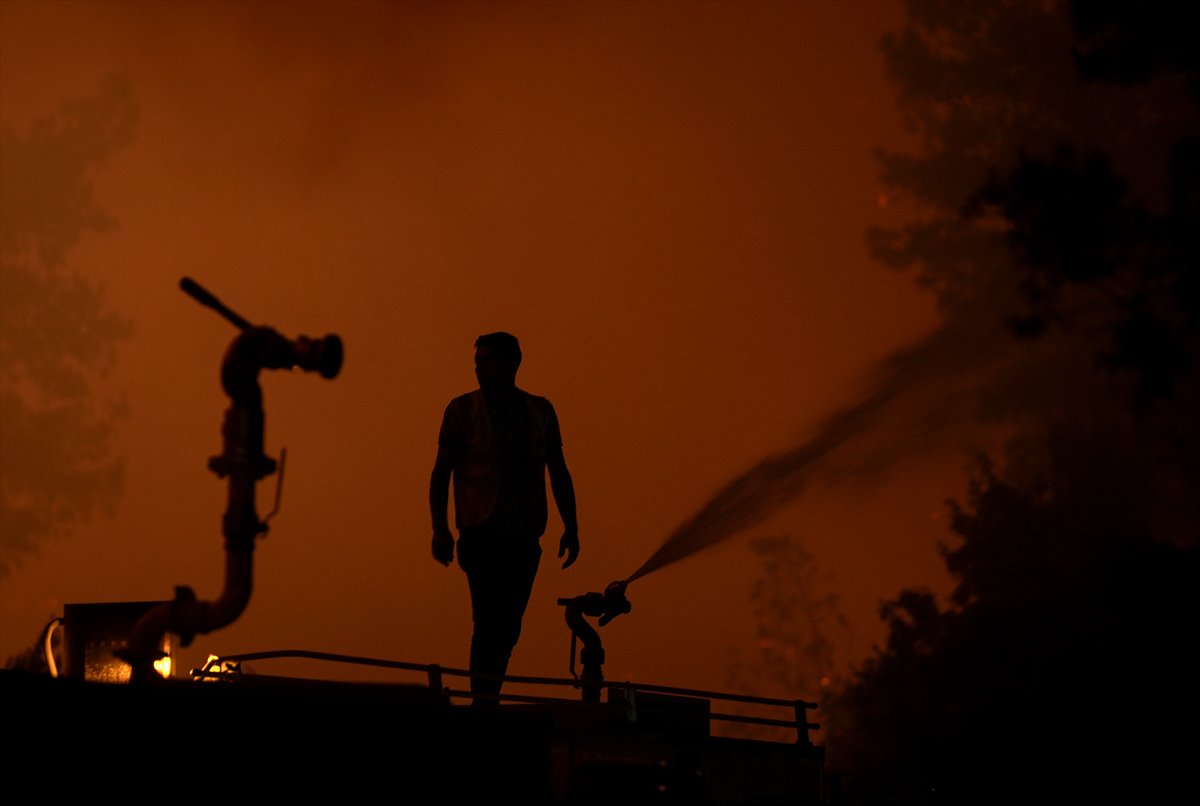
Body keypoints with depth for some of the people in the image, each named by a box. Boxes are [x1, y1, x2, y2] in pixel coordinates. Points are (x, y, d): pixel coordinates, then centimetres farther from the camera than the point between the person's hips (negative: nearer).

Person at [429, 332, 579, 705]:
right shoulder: (462, 409, 4)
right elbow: (440, 473, 3)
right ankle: (484, 702, -16)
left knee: (508, 625, 6)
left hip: (524, 535, 4)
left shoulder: (540, 411, 12)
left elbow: (559, 473, 15)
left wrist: (571, 526, 7)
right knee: (490, 620, -16)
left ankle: (488, 698, 16)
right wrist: (440, 529, -7)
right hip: (481, 532, -3)